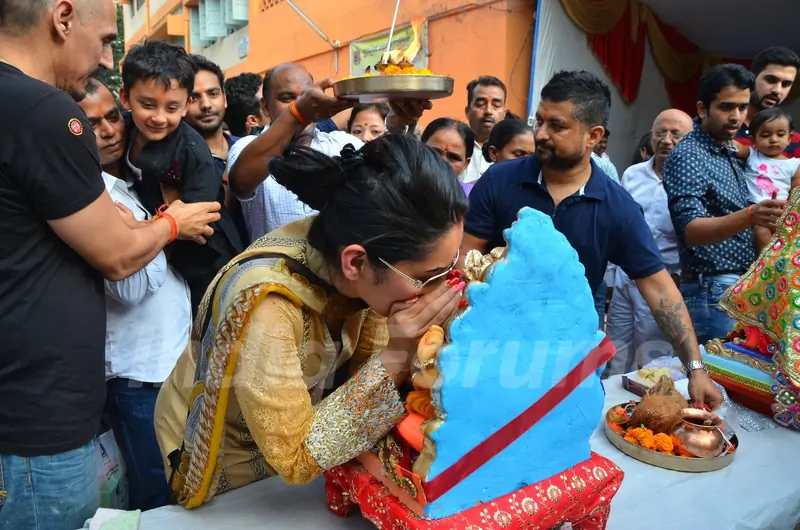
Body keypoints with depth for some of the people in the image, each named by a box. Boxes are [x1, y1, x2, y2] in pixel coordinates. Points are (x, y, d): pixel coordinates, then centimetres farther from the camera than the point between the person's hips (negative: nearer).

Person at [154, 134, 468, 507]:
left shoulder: (367, 265, -22)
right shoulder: (264, 304, -38)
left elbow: (363, 364, -8)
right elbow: (294, 459, -28)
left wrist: (410, 347, -27)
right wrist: (395, 357, -35)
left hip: (303, 428, 5)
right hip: (226, 459, -4)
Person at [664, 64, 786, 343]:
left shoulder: (730, 150, 10)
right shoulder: (687, 156, -16)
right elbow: (691, 231, -28)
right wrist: (750, 217, -41)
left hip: (742, 286, 9)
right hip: (713, 290, -8)